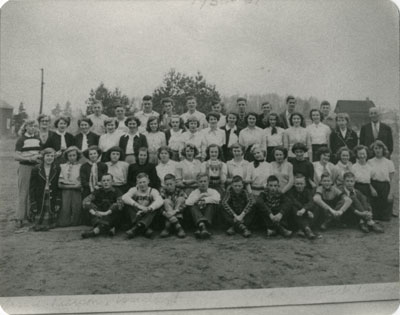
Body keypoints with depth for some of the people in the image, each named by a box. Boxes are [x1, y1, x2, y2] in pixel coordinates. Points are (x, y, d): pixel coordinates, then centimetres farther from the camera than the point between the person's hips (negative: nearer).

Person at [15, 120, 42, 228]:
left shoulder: (38, 139, 12)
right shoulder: (21, 140, 0)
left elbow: (41, 153, 20)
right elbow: (17, 157, -5)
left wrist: (40, 156, -2)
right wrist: (30, 158, -17)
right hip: (25, 167, -4)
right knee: (23, 193, -2)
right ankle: (20, 218, 3)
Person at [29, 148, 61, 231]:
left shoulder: (57, 169, 2)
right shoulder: (36, 170, 0)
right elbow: (32, 187, 0)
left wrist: (58, 202, -4)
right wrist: (33, 204, -5)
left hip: (52, 201, 1)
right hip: (39, 200, 0)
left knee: (49, 226, -4)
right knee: (37, 227, 0)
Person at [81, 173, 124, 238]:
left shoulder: (116, 192, -2)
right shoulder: (98, 192, 7)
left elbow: (120, 204, -23)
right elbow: (85, 201, -8)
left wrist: (106, 213, -34)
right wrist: (93, 212, -27)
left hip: (112, 219, -3)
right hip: (99, 217, 3)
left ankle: (96, 230, -42)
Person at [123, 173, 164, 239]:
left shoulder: (153, 191, 1)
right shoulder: (134, 190, 4)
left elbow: (160, 201, -22)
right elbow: (124, 197, -19)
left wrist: (148, 209, -40)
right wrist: (138, 205, -33)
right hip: (136, 216, 1)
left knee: (158, 205, -25)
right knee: (128, 203, -21)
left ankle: (136, 228, -41)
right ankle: (145, 228, -36)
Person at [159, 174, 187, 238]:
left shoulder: (179, 191, 2)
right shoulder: (163, 191, 4)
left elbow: (184, 204, -13)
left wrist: (176, 211, -32)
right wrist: (164, 212, -29)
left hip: (178, 214, 0)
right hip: (167, 214, 0)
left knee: (180, 199, -22)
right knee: (166, 201, -25)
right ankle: (178, 226, -40)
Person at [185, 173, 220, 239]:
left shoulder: (212, 191, 8)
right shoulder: (194, 192, 10)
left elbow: (217, 199, -17)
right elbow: (187, 203, -12)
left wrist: (204, 200, -15)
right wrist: (200, 196, -13)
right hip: (197, 217, 1)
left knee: (212, 203, -25)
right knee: (192, 206, -25)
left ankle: (200, 229, -41)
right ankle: (202, 225, -52)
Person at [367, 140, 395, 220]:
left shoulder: (389, 162, 2)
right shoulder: (369, 162, 5)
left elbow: (391, 180, 1)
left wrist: (391, 193, -7)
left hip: (385, 188, -1)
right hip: (373, 187, 1)